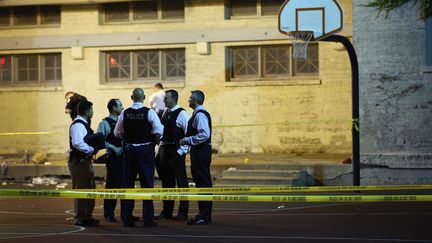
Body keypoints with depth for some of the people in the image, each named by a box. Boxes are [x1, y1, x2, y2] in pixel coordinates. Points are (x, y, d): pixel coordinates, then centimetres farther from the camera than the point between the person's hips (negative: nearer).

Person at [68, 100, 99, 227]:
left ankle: (87, 216, 25)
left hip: (84, 160, 11)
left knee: (89, 188, 16)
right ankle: (81, 218, -2)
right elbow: (77, 143, -30)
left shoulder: (83, 124, 16)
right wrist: (91, 149, -22)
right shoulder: (78, 125, -18)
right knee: (81, 189, -6)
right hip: (79, 161, -11)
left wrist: (93, 148, 8)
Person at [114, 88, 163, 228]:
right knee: (147, 184, 2)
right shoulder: (149, 112, -9)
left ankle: (126, 219, 12)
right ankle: (148, 219, 0)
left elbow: (117, 133, 6)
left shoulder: (124, 114, 0)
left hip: (129, 149, 3)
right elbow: (159, 131, -16)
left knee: (127, 183, 9)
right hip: (145, 150, -3)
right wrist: (154, 140, 2)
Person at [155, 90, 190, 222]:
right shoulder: (165, 113, 12)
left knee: (181, 181, -1)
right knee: (166, 181, 12)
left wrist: (182, 150, -16)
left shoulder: (181, 114, -10)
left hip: (176, 151, -8)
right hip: (164, 150, 8)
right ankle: (167, 212, 20)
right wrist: (160, 148, 11)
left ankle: (183, 213, 4)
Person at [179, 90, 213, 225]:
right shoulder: (197, 114, 17)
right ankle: (203, 214, 18)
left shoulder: (200, 114, -15)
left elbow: (204, 135, -25)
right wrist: (187, 140, 15)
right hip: (199, 152, 11)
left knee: (203, 183, -7)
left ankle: (204, 216, -5)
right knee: (200, 182, 13)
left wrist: (188, 140, -18)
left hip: (201, 152, -11)